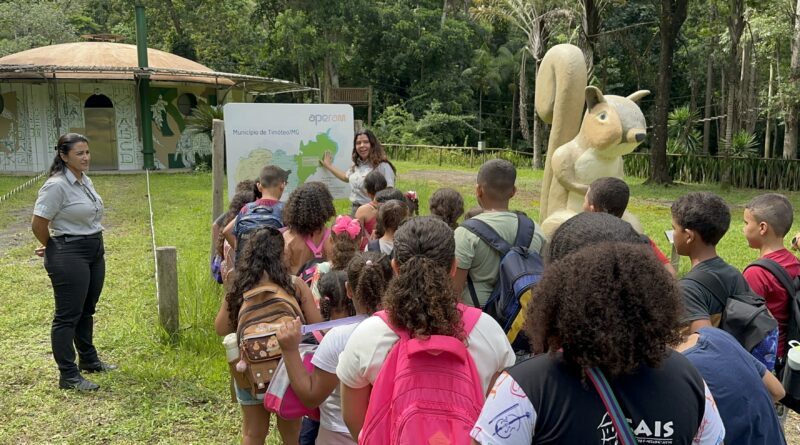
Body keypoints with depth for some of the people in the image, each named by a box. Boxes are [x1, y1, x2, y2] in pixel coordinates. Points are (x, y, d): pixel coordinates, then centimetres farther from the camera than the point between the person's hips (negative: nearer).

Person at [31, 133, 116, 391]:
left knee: (86, 311, 20)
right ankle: (69, 376, 5)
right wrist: (52, 247, -2)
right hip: (69, 256, -9)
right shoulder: (57, 185, -18)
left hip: (94, 251, 9)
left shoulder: (85, 181, 9)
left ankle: (89, 360, 35)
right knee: (68, 316, -2)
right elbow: (38, 225, -17)